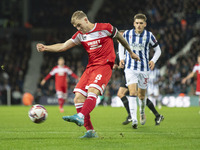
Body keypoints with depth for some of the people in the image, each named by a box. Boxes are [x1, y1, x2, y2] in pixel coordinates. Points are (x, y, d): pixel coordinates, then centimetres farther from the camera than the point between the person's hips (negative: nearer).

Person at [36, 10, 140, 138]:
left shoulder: (105, 28, -2)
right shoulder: (80, 35, 11)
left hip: (105, 65, -6)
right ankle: (90, 131, -6)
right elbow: (63, 47, 9)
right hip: (90, 67, 6)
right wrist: (45, 48, -6)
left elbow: (120, 38, 13)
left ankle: (80, 117, -51)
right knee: (78, 98, -7)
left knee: (92, 92, -30)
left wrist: (131, 53, 25)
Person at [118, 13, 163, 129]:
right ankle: (134, 120, -22)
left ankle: (142, 112, 44)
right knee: (132, 93, -16)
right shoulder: (127, 34, 0)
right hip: (130, 68, 0)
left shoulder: (149, 36, -3)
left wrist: (153, 60, -10)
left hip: (144, 69, 1)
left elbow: (158, 50, 7)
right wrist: (121, 58, 5)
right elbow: (121, 45, 19)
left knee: (141, 95, 11)